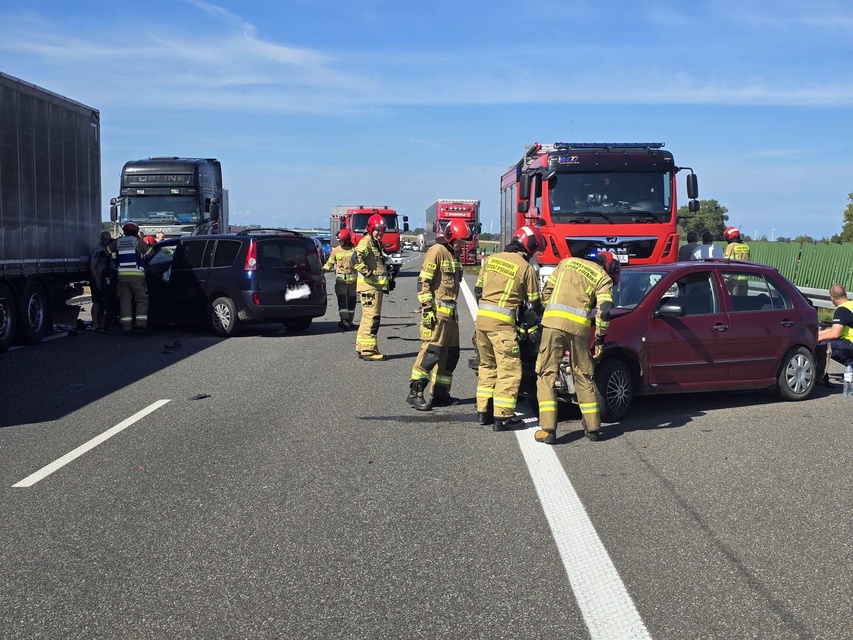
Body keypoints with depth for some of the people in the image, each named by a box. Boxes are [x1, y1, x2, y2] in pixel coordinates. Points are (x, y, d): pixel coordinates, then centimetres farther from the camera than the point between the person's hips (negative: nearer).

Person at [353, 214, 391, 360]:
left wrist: (387, 279, 24)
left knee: (367, 318, 15)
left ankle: (362, 348, 22)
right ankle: (368, 350, -11)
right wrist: (368, 273, -23)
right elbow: (356, 258, -27)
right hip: (369, 286, -10)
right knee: (372, 318, -12)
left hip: (377, 286, 10)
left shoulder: (377, 244, 21)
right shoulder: (366, 242, -11)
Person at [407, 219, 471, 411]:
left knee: (451, 354, 10)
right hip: (436, 311, -10)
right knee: (431, 351, -14)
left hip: (450, 313, 10)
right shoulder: (437, 252, -10)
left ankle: (440, 394, 16)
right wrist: (427, 308, -20)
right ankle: (415, 393, -11)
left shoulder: (453, 254, 19)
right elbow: (424, 282, -15)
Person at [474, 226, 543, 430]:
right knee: (509, 370, -2)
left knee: (487, 366, 18)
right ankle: (502, 417, -4)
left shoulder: (491, 259, 12)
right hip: (502, 323, -7)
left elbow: (478, 290, 17)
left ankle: (483, 411, 22)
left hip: (481, 317, 7)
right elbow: (535, 302, 2)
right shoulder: (526, 268, -4)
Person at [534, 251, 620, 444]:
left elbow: (546, 292, 21)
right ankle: (593, 428, 19)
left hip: (553, 323, 1)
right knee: (584, 377, 14)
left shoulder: (567, 262, 23)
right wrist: (600, 339, 6)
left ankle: (548, 429, -6)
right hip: (579, 327, 0)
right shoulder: (604, 278, 13)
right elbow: (604, 310, -1)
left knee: (546, 375, 2)